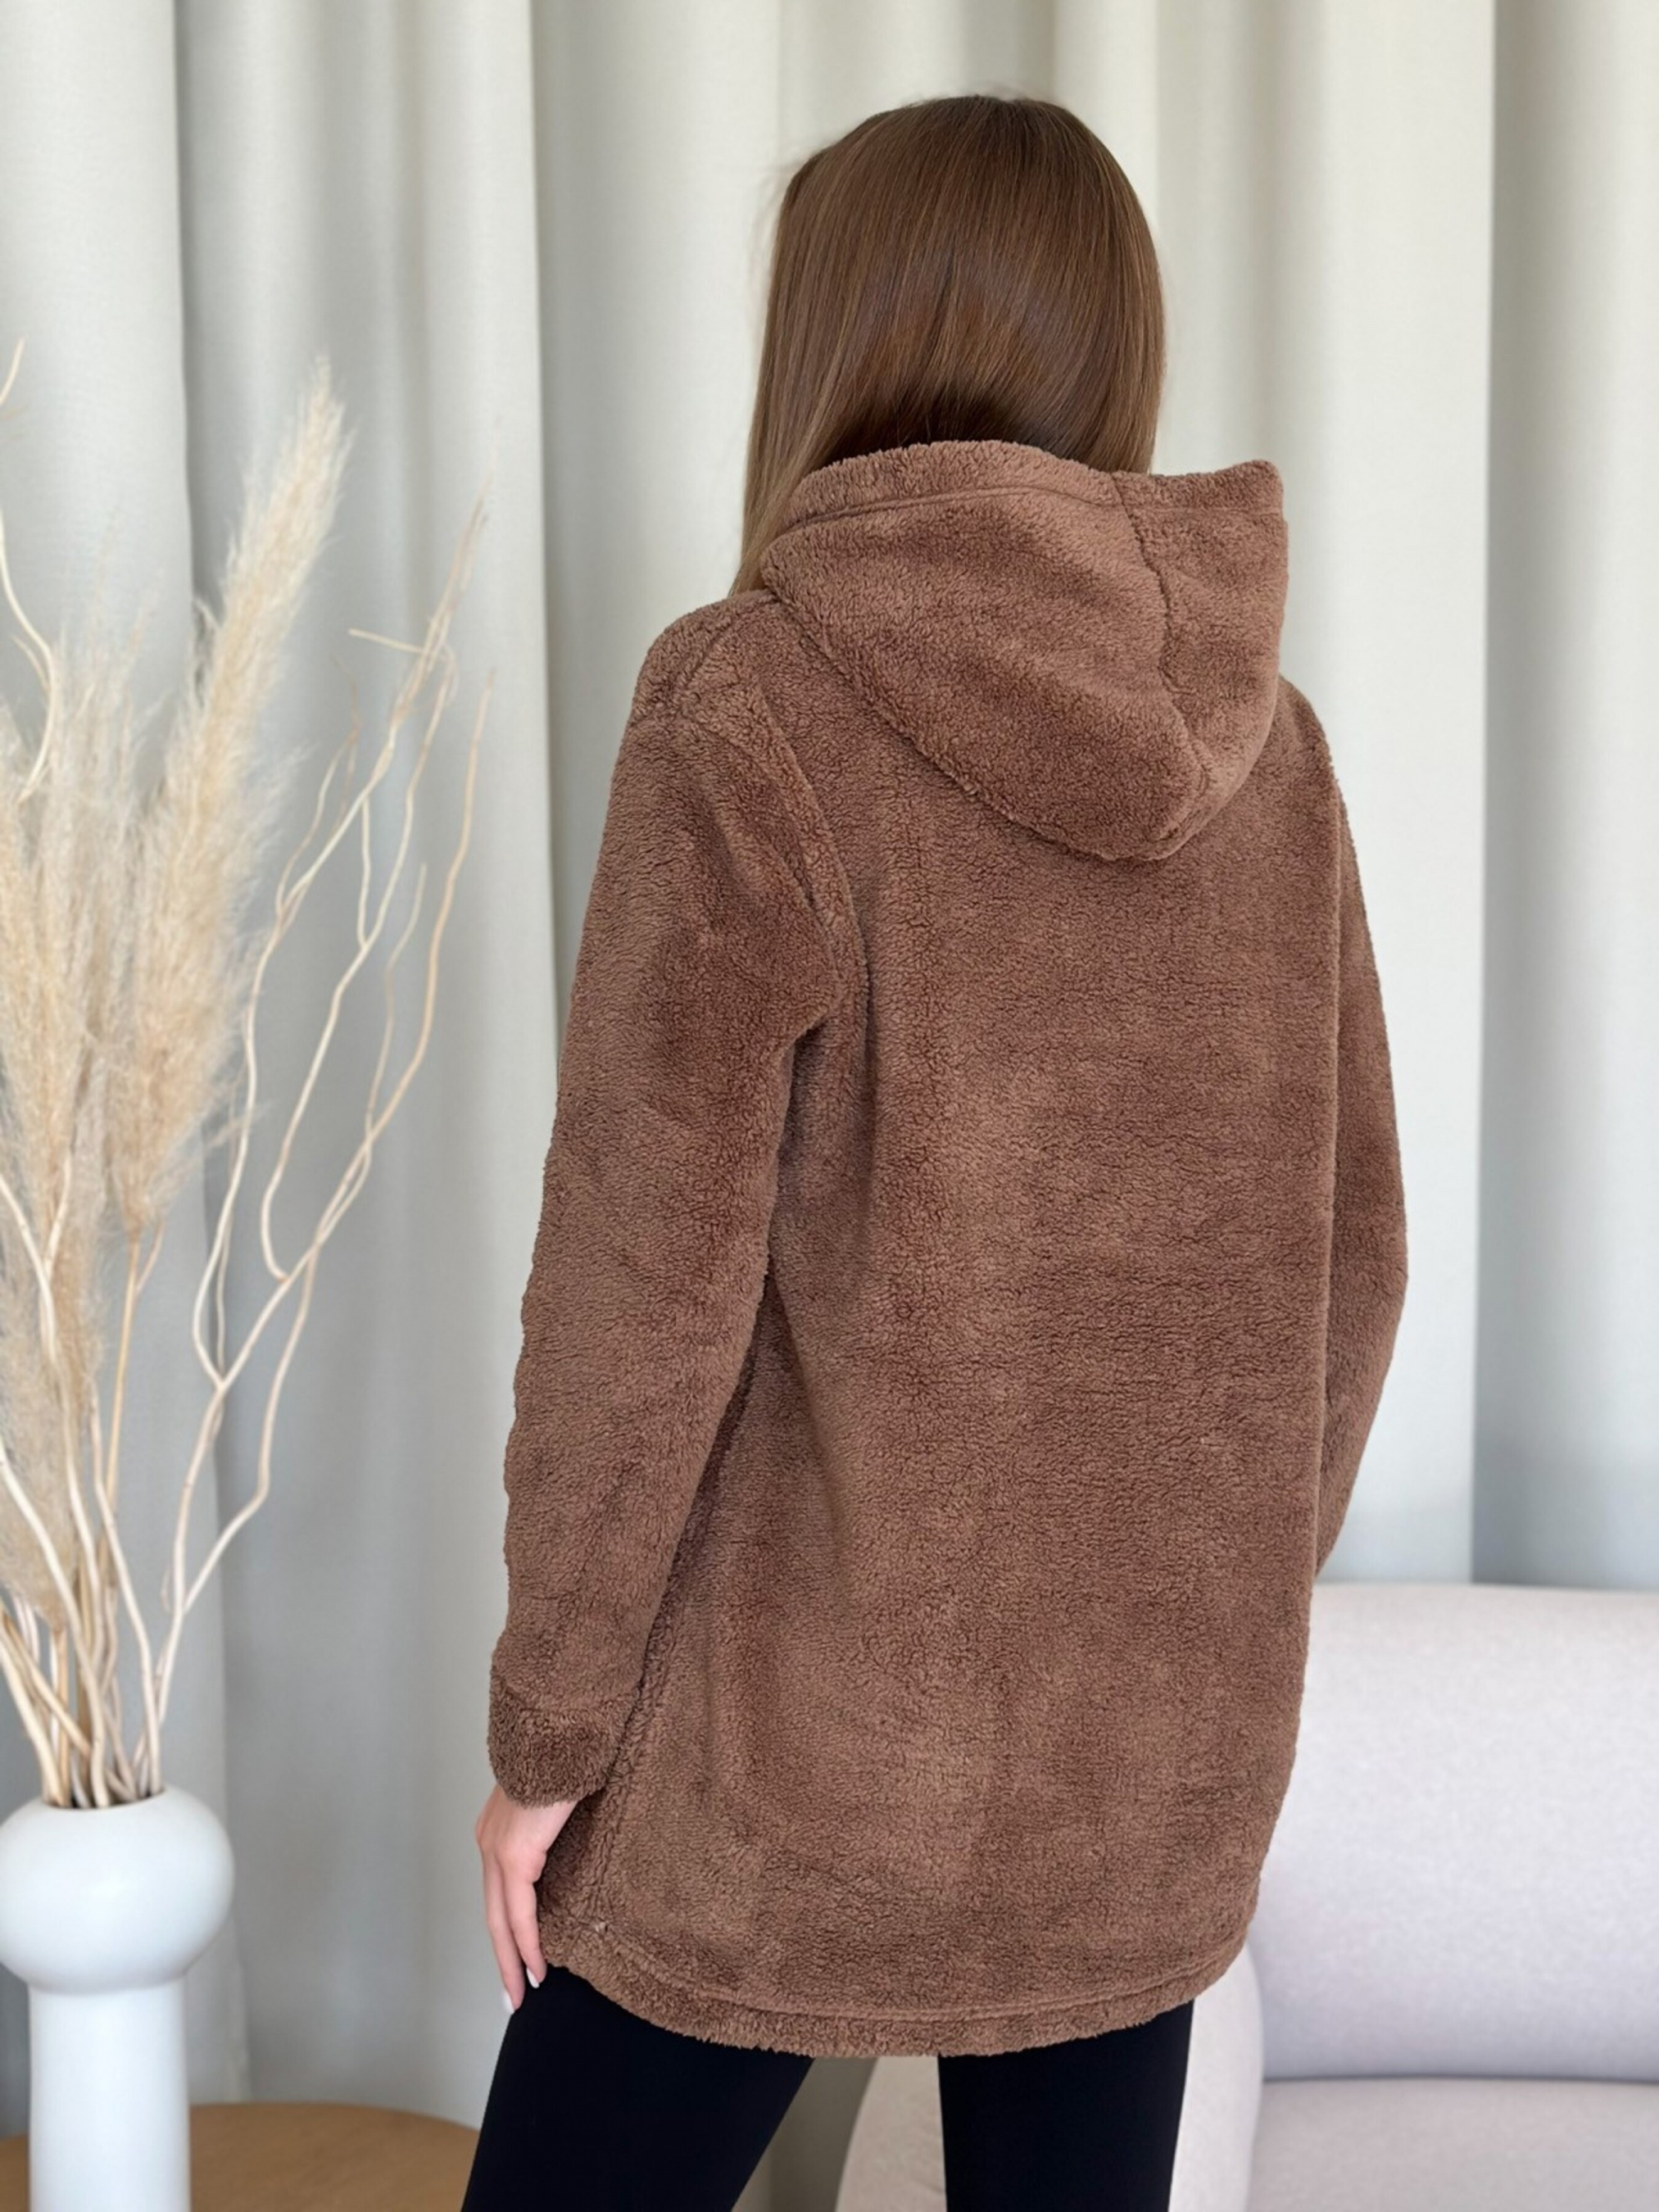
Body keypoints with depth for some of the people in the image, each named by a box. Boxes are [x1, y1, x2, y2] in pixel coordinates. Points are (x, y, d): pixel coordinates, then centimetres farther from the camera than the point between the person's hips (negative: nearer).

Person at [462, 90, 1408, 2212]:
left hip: (795, 1757, -5)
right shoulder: (1262, 741, 1)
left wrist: (547, 1735, -5)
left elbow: (645, 1290, -15)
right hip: (1157, 1778, 5)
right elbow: (1352, 1255, 6)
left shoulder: (748, 711, -14)